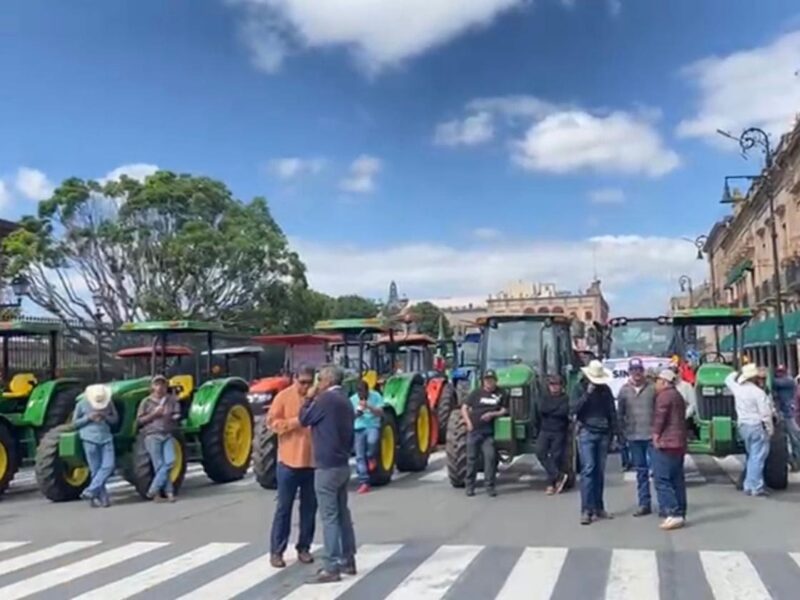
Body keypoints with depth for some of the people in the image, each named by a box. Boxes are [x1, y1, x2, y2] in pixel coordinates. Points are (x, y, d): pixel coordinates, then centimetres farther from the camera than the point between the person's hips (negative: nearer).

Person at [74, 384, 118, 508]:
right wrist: (88, 417, -14)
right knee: (96, 470, -2)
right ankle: (103, 498, 3)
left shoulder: (109, 403, 4)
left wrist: (105, 416, -11)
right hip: (90, 439, -3)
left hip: (106, 438, 3)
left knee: (108, 466, -11)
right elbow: (75, 423, 3)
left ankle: (90, 492, -4)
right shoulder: (82, 404, -2)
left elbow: (115, 419, 11)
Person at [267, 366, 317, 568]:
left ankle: (304, 548, 22)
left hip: (313, 461, 3)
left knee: (309, 507, 10)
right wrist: (294, 422, -20)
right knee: (284, 507, 3)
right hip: (289, 461, -3)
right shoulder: (284, 396, -4)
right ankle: (276, 551, 12)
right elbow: (272, 422, -7)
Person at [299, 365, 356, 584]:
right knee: (342, 513, 15)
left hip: (327, 466, -9)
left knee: (329, 517, -6)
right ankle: (348, 561, 22)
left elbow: (304, 419, -6)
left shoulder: (326, 399, -15)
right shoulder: (345, 401, 13)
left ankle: (331, 568, -5)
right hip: (342, 464, 9)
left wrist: (309, 398, 6)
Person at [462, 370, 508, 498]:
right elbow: (464, 408, 4)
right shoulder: (476, 392, 3)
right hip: (474, 430, 1)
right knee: (471, 458, 5)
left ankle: (490, 486, 0)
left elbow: (504, 411, 3)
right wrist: (468, 423, -8)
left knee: (490, 456, -10)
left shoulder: (500, 394, 2)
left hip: (488, 432, -1)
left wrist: (492, 414, -14)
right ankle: (470, 486, 15)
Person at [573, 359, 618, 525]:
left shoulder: (605, 389, 10)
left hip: (603, 433, 3)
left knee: (600, 471, 5)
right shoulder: (580, 388, 3)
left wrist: (614, 432, 6)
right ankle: (586, 510, -11)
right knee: (588, 469, -11)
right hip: (586, 432, -3)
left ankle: (598, 508, 14)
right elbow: (574, 409, -8)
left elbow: (612, 412, 13)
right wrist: (587, 394, -17)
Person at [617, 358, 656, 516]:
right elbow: (620, 414, 8)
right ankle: (644, 504, 17)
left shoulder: (652, 388, -2)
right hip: (634, 437, 3)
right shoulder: (624, 390, 5)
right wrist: (622, 433, 5)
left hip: (652, 435, -2)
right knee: (641, 471, 10)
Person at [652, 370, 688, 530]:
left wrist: (656, 435, -8)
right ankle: (680, 514, 12)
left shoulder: (664, 396, -10)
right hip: (679, 443, 10)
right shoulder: (677, 396, 21)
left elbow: (660, 417, -17)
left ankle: (674, 514, -15)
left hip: (665, 443, -10)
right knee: (677, 480, 11)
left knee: (662, 480, -9)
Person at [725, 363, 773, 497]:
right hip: (757, 426, -7)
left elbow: (729, 379, 27)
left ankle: (748, 485, 19)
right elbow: (765, 414, -16)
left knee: (752, 456, 18)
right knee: (757, 457, -6)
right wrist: (769, 430, -8)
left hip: (743, 427, 7)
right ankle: (755, 488, -8)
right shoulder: (758, 392, -15)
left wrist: (739, 374, 30)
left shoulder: (737, 388, 4)